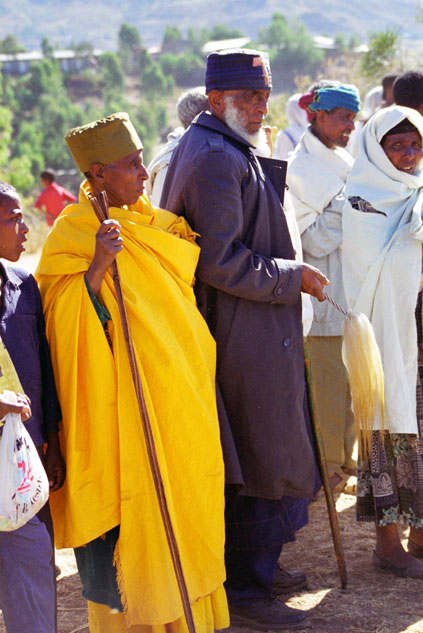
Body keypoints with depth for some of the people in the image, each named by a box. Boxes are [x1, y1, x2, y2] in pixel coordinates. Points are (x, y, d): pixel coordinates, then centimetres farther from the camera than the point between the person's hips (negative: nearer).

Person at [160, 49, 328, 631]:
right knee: (275, 467, -2)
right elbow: (219, 261, -26)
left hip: (240, 333, 11)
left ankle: (254, 565, 33)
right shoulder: (216, 158, -20)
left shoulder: (215, 149, 15)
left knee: (249, 461, 20)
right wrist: (292, 276, -16)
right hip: (251, 340, -11)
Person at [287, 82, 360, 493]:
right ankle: (328, 470, 10)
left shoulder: (344, 163, 14)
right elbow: (311, 240, -15)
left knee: (351, 381, 12)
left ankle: (347, 461, 23)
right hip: (323, 296, -8)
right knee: (328, 384, -2)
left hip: (352, 291, 8)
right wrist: (345, 213, -19)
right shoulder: (299, 170, -10)